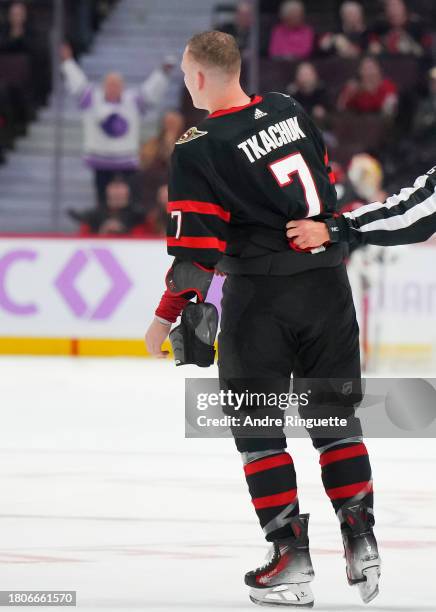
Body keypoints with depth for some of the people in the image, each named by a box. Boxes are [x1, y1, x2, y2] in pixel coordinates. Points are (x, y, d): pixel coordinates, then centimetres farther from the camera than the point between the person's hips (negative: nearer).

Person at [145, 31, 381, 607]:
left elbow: (196, 247, -13)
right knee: (335, 411, 14)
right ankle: (361, 542, 8)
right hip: (327, 284, 5)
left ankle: (292, 555, -1)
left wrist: (168, 317, -5)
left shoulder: (198, 149, -12)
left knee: (256, 423, 6)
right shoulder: (289, 109, 4)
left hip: (259, 294, -5)